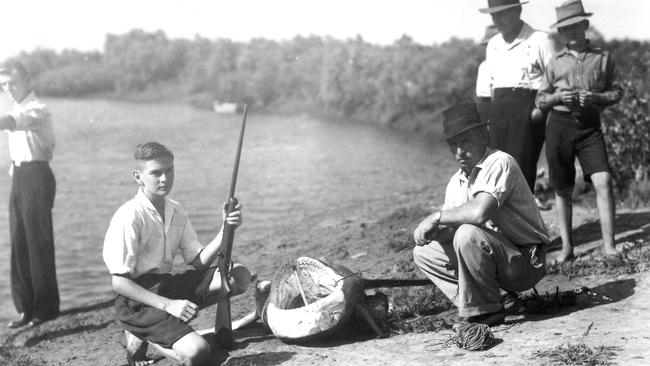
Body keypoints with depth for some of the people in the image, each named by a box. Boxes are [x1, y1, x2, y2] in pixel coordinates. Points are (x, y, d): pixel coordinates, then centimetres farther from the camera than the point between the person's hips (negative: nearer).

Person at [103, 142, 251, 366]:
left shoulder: (176, 211, 7)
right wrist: (168, 305, -23)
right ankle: (141, 338, 2)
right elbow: (119, 282, -17)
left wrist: (225, 231, -11)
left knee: (240, 275, -8)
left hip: (168, 286, 8)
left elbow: (198, 261, 5)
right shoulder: (129, 217, -15)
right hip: (138, 301, -8)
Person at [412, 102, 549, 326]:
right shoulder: (456, 182, 8)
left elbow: (480, 212, -35)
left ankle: (486, 311, -16)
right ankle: (472, 306, 1)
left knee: (468, 233, -32)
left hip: (525, 263, -8)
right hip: (498, 259, 8)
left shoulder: (499, 163, -18)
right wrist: (435, 231, -15)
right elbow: (450, 228, 9)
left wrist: (437, 217, -21)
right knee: (423, 253, 5)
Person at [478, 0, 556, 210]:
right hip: (499, 107, 6)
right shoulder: (493, 45, 16)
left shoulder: (539, 41, -3)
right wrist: (494, 112, 14)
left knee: (523, 167, -10)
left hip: (528, 106, -6)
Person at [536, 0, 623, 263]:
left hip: (590, 126, -1)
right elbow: (540, 100, 10)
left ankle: (609, 245, -11)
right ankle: (566, 247, 16)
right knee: (562, 190, 5)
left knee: (603, 181, -16)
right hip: (560, 125, 1)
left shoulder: (603, 58, 6)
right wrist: (558, 97, -10)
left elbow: (617, 92, 7)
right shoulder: (555, 62, 8)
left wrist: (596, 97, -11)